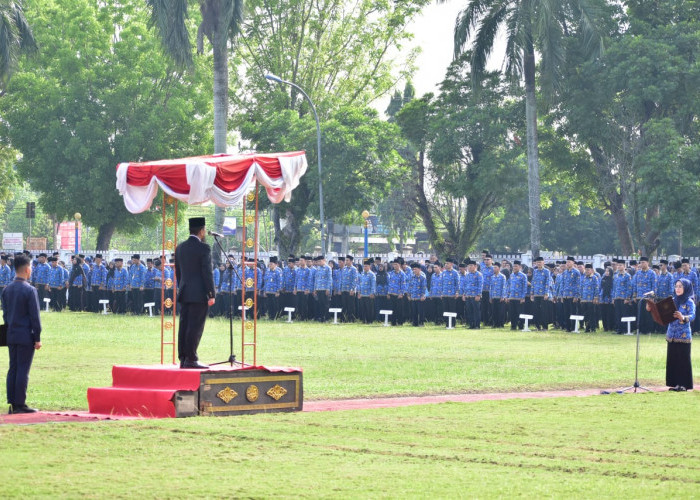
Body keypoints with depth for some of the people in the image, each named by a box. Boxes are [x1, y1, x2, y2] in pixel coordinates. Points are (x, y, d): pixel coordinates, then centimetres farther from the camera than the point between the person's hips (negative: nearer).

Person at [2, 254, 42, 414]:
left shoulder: (6, 290, 8)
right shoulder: (30, 290, -13)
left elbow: (5, 313, 13)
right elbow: (34, 316, -12)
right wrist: (37, 338, -8)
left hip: (11, 335, 7)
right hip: (26, 336, -7)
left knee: (12, 369, 10)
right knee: (23, 370, -4)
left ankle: (12, 403, 11)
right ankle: (20, 404, -3)